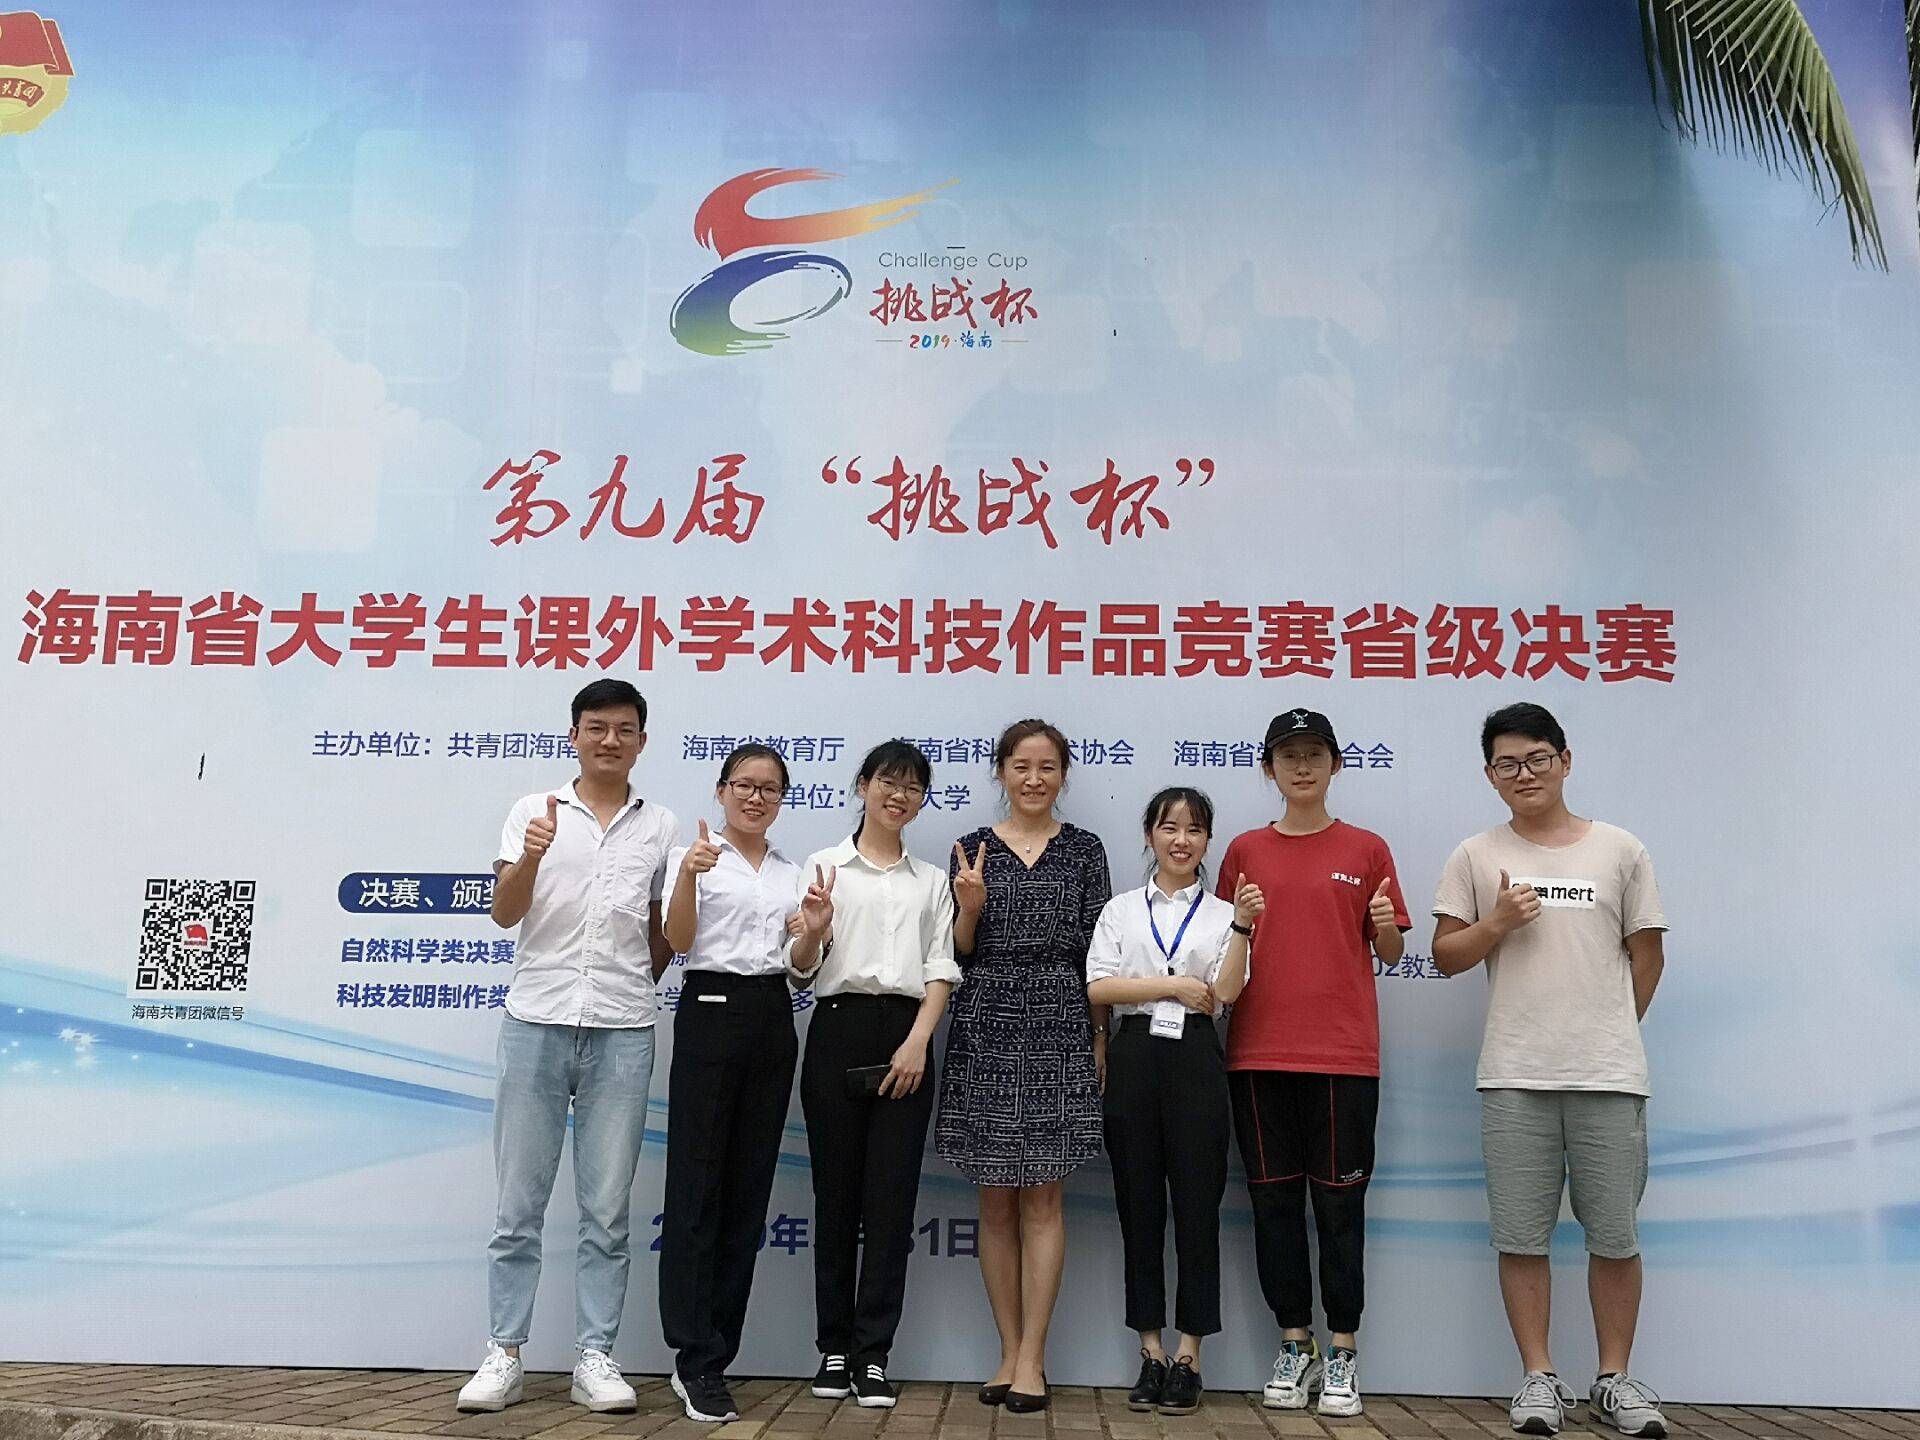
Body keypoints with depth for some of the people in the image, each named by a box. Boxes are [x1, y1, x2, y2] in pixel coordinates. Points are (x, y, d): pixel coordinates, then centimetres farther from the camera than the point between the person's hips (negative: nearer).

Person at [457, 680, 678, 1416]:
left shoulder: (662, 826, 7)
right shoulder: (534, 811, 3)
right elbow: (504, 914, -7)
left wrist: (638, 986, 9)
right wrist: (531, 857, -24)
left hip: (622, 1031, 1)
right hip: (536, 1022, -1)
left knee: (607, 1207, 5)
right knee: (519, 1201, 5)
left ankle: (595, 1356, 13)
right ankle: (504, 1353, 14)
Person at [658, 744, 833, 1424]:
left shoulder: (792, 872, 16)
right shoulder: (695, 855, 0)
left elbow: (798, 964, 15)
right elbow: (679, 941, -13)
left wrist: (815, 931, -7)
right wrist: (689, 875, -30)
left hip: (773, 1021, 6)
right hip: (711, 1012, -6)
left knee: (748, 1189, 7)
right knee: (698, 1187, -5)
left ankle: (712, 1355, 16)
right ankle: (697, 1361, 0)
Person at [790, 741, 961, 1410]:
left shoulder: (933, 879, 14)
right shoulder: (824, 866, 6)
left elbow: (941, 971, 8)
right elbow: (802, 970, 3)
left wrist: (917, 1042, -7)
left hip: (906, 1036, 2)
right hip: (839, 1030, -1)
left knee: (891, 1198, -1)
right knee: (836, 1192, 3)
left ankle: (873, 1354, 5)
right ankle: (835, 1347, 13)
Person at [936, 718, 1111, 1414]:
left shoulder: (1084, 850, 5)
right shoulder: (971, 849, 6)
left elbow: (1097, 951, 4)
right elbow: (958, 956, 5)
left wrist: (1100, 1040, 0)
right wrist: (969, 907, -14)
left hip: (1059, 1028, -1)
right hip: (986, 1027, 1)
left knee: (1041, 1199, 0)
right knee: (996, 1200, 6)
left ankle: (1031, 1356, 6)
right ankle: (1011, 1351, 17)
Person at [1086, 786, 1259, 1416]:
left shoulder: (1221, 913, 9)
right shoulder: (1121, 909, 11)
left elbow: (1224, 993, -5)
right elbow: (1098, 987, -1)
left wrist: (1242, 926, -15)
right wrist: (1173, 987, -7)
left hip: (1195, 1058, -1)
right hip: (1134, 1057, 1)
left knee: (1196, 1203, -1)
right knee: (1138, 1204, 4)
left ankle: (1187, 1358, 8)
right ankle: (1150, 1353, 14)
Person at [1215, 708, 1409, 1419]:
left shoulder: (1367, 851, 6)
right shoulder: (1245, 852, 9)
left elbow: (1390, 952, 8)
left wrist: (1385, 927, -13)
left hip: (1343, 1053, -1)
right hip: (1259, 1053, 2)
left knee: (1340, 1203, 2)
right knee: (1274, 1201, 6)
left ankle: (1343, 1353, 14)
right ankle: (1295, 1344, 19)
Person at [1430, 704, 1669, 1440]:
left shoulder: (1620, 850, 4)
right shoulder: (1476, 857, 4)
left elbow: (1647, 955, 9)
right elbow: (1445, 957, 4)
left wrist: (1608, 1033, 11)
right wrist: (1496, 922, -12)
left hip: (1609, 1075, 0)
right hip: (1514, 1076, 0)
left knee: (1615, 1235, 7)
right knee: (1521, 1235, 4)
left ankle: (1614, 1377, 21)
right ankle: (1539, 1376, 15)